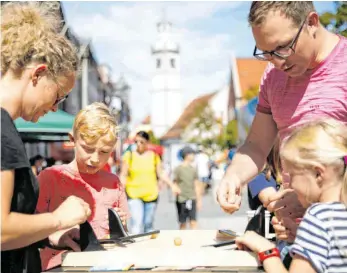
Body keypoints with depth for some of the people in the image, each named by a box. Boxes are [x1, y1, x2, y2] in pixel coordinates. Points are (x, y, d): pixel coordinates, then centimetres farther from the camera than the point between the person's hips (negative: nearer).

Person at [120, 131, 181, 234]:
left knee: (148, 225, 11)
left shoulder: (154, 156, 6)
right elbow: (123, 175, 1)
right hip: (134, 195, -3)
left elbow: (161, 173, 11)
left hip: (151, 194, 3)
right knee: (136, 223, -16)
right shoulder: (129, 155, 0)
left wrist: (172, 185, 2)